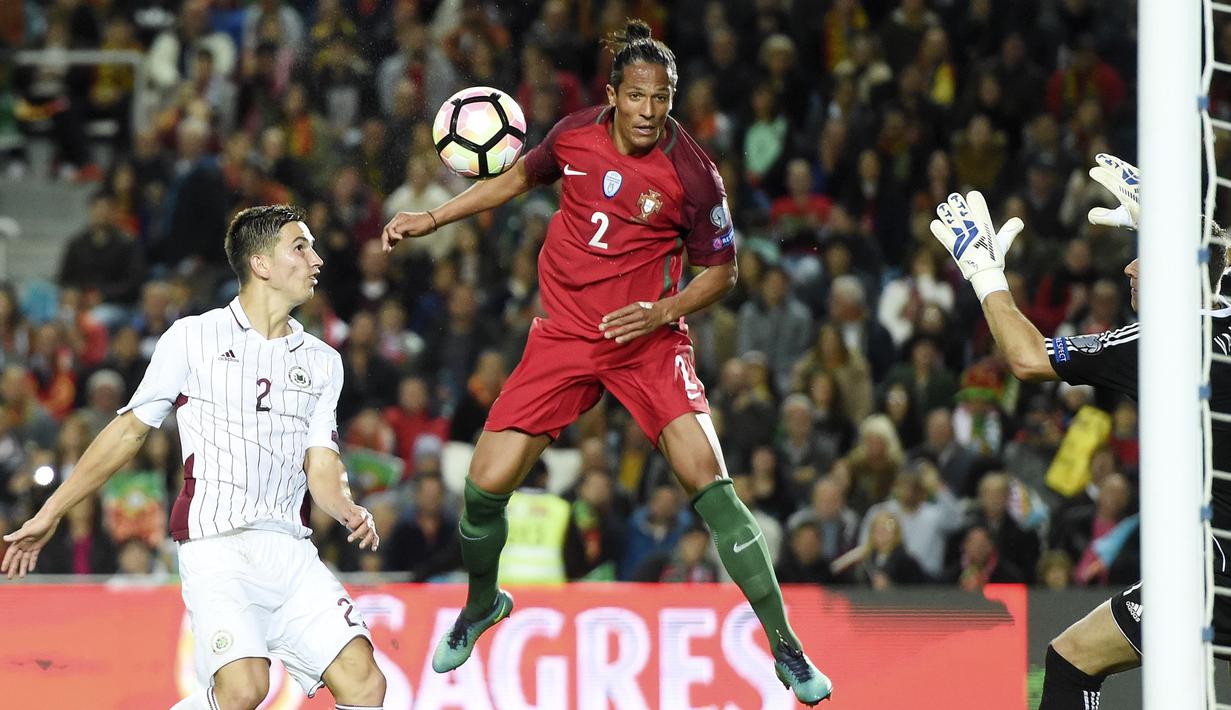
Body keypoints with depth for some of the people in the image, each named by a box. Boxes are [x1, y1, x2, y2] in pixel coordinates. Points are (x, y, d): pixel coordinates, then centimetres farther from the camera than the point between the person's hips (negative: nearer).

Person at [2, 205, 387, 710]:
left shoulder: (323, 361, 16)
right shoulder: (193, 339, 5)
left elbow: (321, 469, 11)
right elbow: (129, 431, 11)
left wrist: (350, 512, -12)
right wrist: (49, 515, 11)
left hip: (290, 550, 4)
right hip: (215, 547, -4)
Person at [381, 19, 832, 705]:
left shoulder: (693, 174, -15)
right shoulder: (574, 134, -3)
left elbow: (722, 270, -2)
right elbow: (520, 178, 19)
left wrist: (661, 312, -19)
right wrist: (431, 219, 19)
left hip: (649, 338, -3)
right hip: (564, 334, 3)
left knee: (707, 477, -21)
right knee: (486, 485, -5)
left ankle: (786, 648, -12)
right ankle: (482, 603, 29)